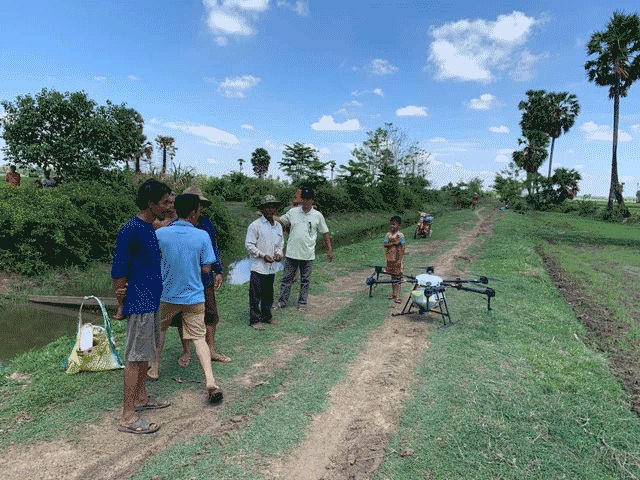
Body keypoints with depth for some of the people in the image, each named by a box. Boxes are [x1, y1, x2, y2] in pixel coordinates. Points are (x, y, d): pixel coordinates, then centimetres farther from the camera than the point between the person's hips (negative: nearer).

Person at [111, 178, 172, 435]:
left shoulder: (150, 228, 11)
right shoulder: (130, 230, -18)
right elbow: (118, 271, -16)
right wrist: (122, 305, -10)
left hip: (152, 301, 9)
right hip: (139, 303, -9)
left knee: (145, 353, 19)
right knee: (135, 357, -3)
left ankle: (141, 398, 34)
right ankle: (128, 417, 6)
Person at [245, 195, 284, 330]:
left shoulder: (278, 226, 12)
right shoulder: (255, 225, -8)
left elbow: (280, 243, 23)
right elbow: (249, 244, -9)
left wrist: (279, 253, 2)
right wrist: (263, 255, -16)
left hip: (272, 267, 6)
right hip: (258, 267, -6)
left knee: (268, 294, 15)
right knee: (255, 295, -1)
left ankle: (266, 316, 29)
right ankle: (255, 320, 10)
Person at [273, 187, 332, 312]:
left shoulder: (318, 215, 2)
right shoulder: (293, 212, 4)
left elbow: (325, 233, 8)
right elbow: (280, 221, 15)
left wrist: (329, 249, 5)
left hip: (308, 255, -1)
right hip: (291, 253, 1)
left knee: (305, 280, 9)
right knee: (287, 278, 8)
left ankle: (302, 303, 22)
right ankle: (282, 301, 21)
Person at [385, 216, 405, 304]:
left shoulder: (400, 235, -7)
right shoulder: (388, 235, 7)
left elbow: (402, 248, -9)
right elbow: (385, 244, -4)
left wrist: (400, 259, -15)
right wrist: (394, 243, -19)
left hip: (397, 259, -4)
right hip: (390, 258, 5)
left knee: (398, 276, -4)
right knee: (392, 275, 13)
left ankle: (397, 295, 0)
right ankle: (393, 293, 23)